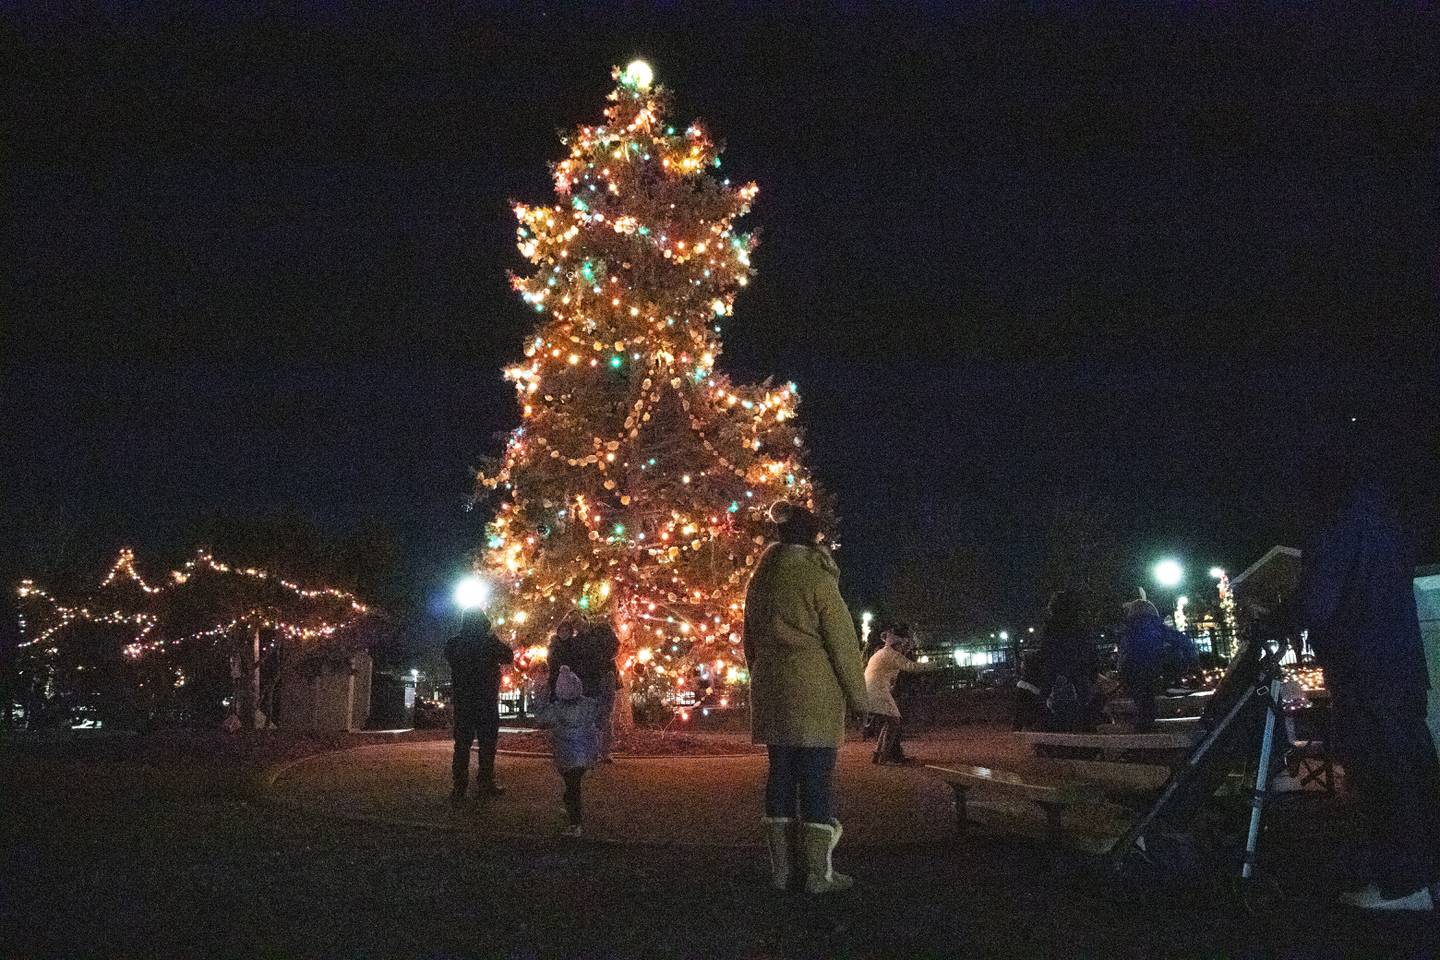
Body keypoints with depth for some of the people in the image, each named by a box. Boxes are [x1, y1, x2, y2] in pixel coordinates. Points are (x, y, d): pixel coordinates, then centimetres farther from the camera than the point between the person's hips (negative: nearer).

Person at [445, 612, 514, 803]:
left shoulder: (453, 643, -2)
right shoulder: (489, 642, -12)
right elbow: (508, 657, 1)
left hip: (462, 700, 3)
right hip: (486, 699, -3)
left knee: (462, 743, 8)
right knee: (487, 742, 5)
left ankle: (458, 787, 6)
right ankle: (485, 784, 5)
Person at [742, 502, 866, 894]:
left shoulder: (759, 579, 12)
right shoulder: (816, 575, -9)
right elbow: (842, 640, -9)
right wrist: (858, 695, -2)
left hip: (771, 693, 7)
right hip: (814, 694, -6)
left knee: (781, 774, 10)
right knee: (817, 778, -2)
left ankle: (782, 868, 15)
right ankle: (818, 872, 1)